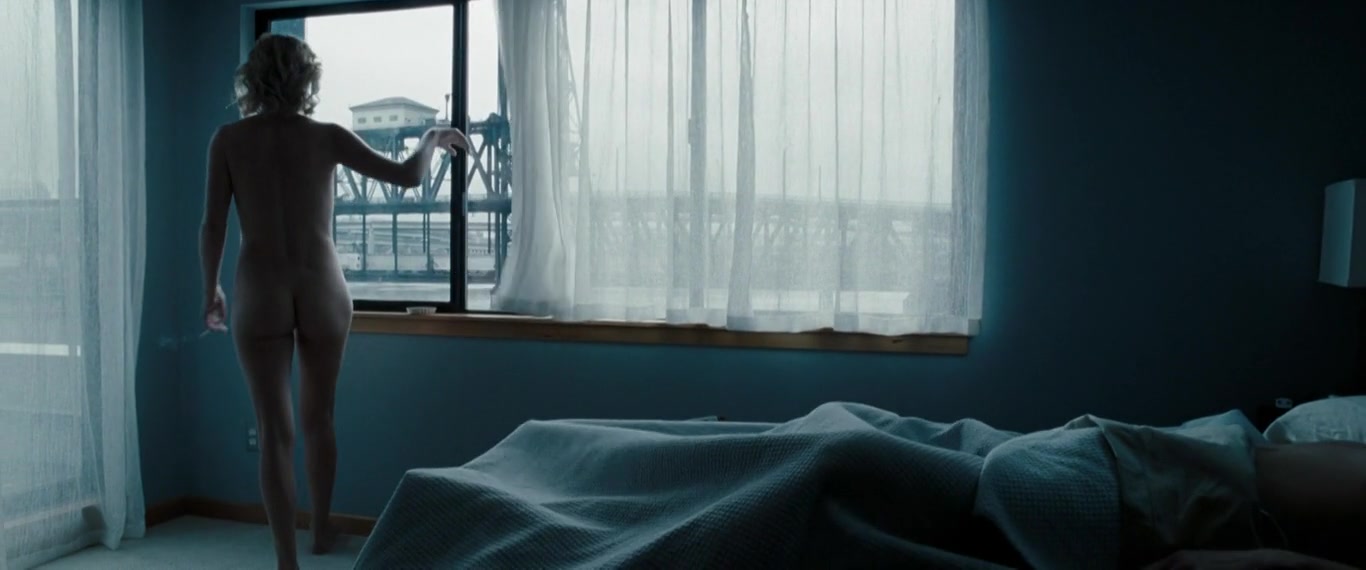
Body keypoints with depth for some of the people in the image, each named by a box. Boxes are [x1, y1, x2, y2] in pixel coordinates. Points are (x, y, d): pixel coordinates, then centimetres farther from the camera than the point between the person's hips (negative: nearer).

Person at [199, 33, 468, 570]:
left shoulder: (228, 139, 0)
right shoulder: (326, 136, -1)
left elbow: (213, 226, 0)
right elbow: (408, 175, -2)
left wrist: (211, 290, 14)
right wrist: (433, 137, 18)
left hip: (259, 292, -1)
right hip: (322, 289, 1)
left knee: (275, 430, 2)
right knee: (318, 418, 19)